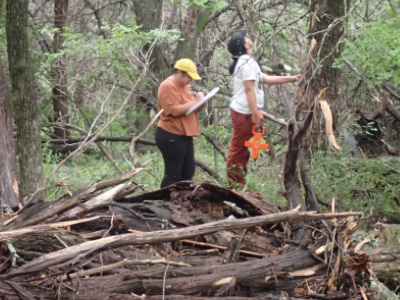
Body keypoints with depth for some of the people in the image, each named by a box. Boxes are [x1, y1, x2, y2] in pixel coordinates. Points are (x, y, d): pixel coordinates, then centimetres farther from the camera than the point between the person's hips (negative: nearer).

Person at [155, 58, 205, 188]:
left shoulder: (184, 86, 15)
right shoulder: (168, 86, -16)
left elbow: (188, 108, 20)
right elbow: (175, 110, -24)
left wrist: (200, 104, -2)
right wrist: (195, 101, -18)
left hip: (184, 135, 10)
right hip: (171, 136, -10)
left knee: (188, 171, 13)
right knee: (173, 174, -5)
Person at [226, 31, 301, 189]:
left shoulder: (244, 62, 17)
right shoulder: (248, 62, -15)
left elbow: (266, 79, 21)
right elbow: (249, 89, -20)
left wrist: (291, 78, 20)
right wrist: (255, 113, -22)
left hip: (241, 111, 10)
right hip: (245, 112, -10)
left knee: (240, 149, 14)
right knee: (238, 149, -5)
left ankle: (237, 187, 21)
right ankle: (236, 187, -2)